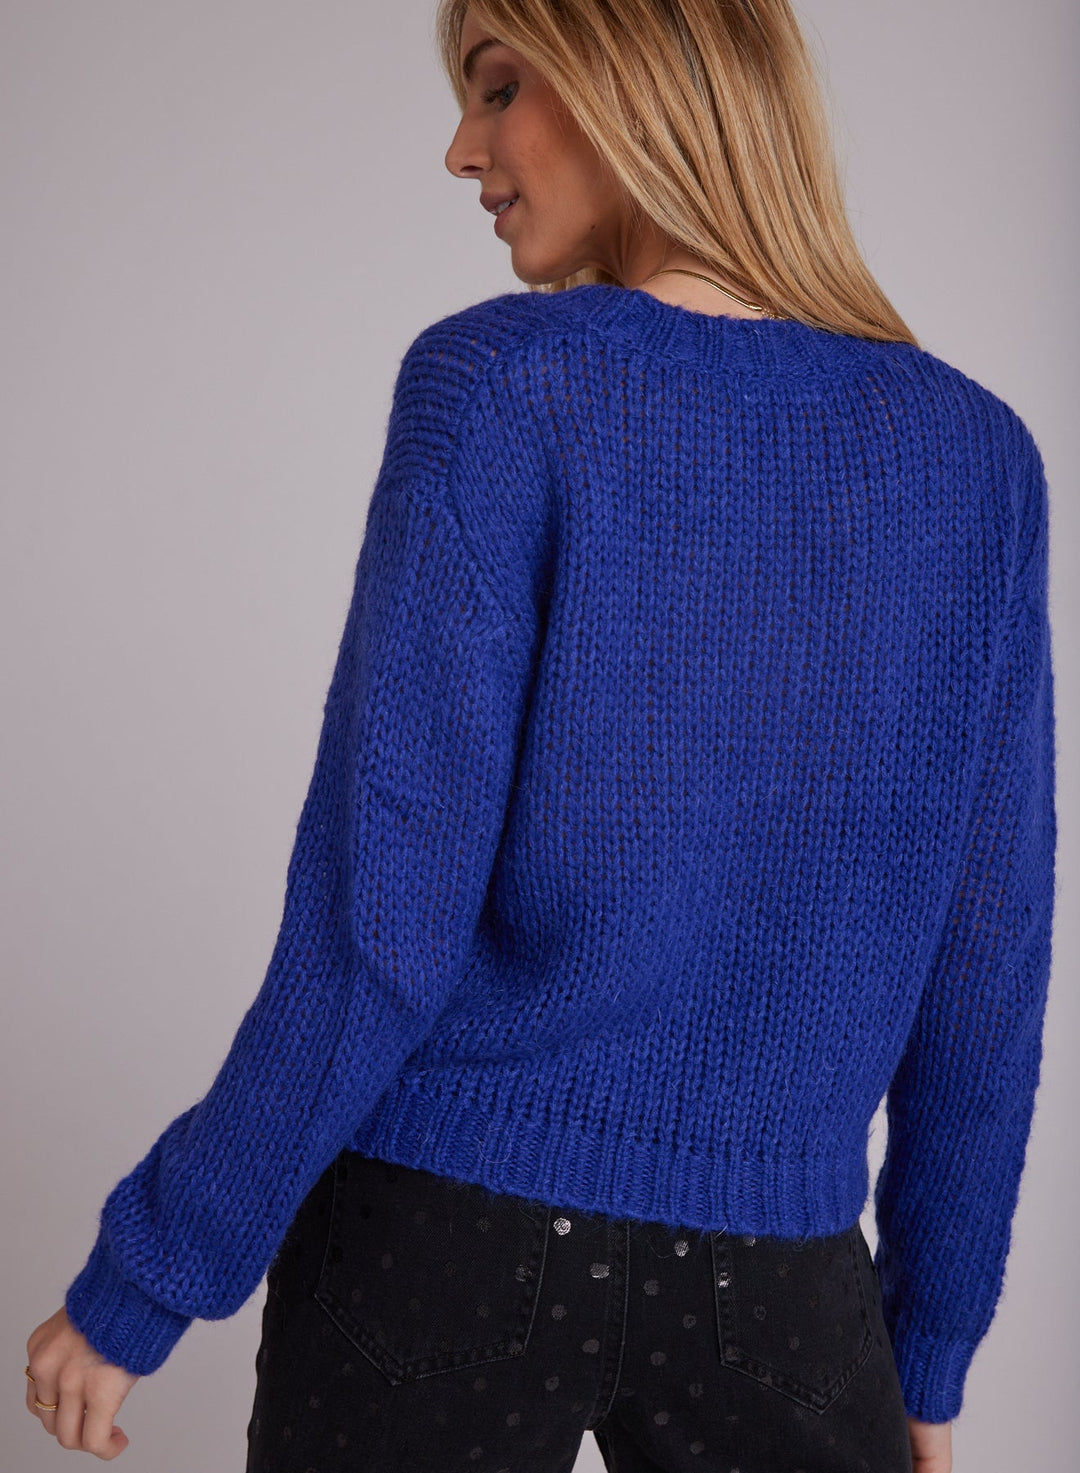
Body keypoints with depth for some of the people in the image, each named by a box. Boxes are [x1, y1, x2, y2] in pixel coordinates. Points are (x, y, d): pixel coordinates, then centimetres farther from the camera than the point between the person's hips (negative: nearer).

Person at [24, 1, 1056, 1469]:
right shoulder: (978, 455, 0)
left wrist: (141, 1278, -4)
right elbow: (983, 963, 2)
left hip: (444, 1231, -2)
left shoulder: (497, 382, -12)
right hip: (766, 1280, 3)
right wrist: (928, 1350, 13)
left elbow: (382, 922, -16)